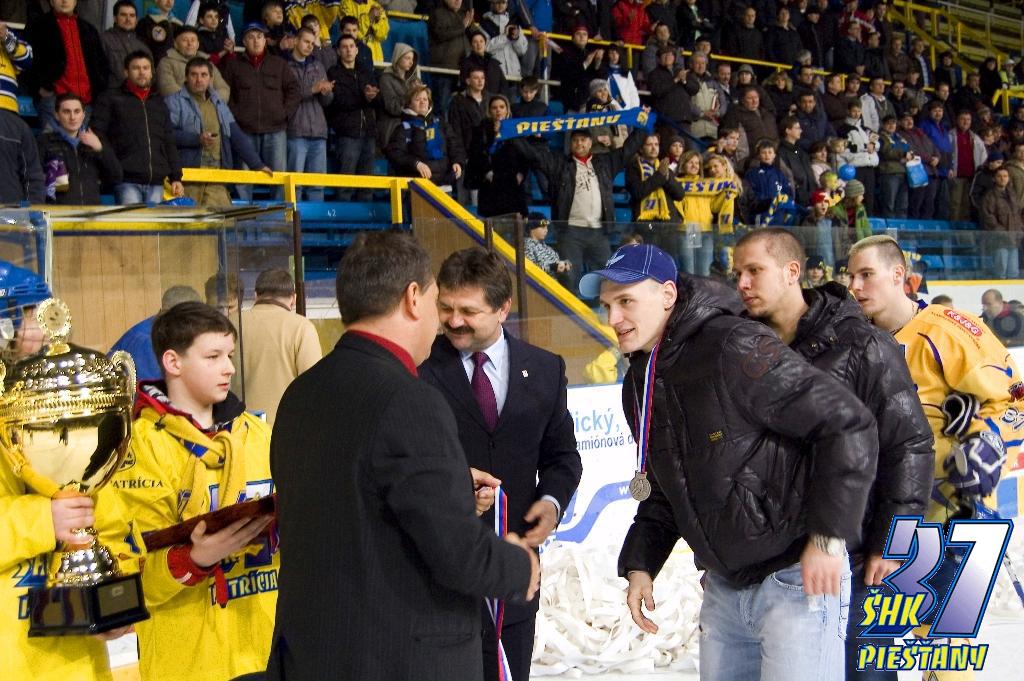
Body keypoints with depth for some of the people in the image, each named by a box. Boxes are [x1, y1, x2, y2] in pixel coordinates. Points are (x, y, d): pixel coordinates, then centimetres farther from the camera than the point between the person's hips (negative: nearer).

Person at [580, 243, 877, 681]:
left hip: (797, 578, -8)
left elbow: (849, 426, -20)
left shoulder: (736, 349, -19)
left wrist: (828, 537, -19)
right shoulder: (638, 384, 8)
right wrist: (640, 563, 7)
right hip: (723, 587, 8)